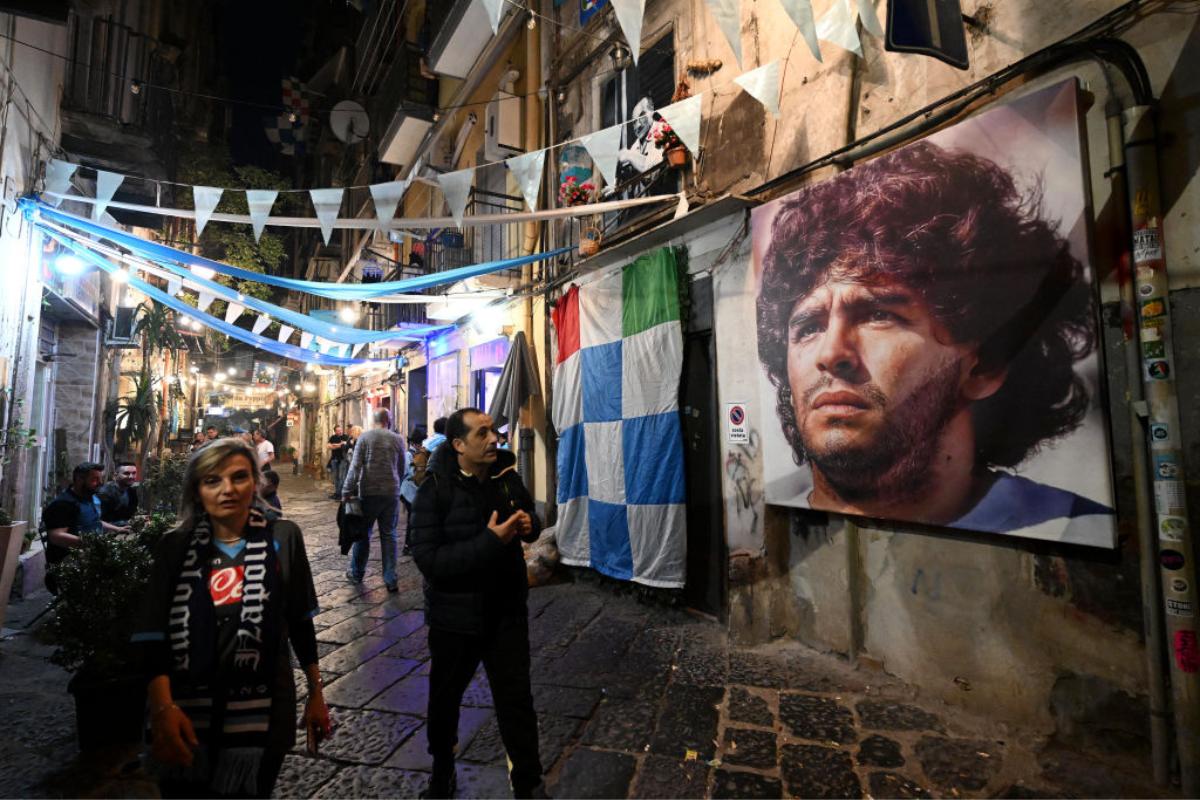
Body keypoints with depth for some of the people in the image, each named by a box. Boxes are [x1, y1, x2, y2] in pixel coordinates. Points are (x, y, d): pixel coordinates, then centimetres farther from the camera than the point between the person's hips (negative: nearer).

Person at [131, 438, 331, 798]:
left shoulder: (282, 537, -5)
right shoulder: (176, 546, -2)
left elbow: (300, 622, 1)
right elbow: (153, 631, -8)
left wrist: (316, 693, 5)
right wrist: (162, 706, -23)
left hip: (260, 715, 0)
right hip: (188, 715, 1)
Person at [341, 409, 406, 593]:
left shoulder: (365, 437, -4)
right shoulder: (398, 439, 3)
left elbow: (355, 467, -9)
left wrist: (347, 492, -5)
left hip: (369, 492, -1)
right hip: (391, 493, 2)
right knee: (389, 535, 7)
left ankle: (357, 573, 27)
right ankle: (390, 579, 8)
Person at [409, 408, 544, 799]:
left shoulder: (507, 476, -4)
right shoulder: (435, 491, -17)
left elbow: (529, 516, 11)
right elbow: (428, 559, -24)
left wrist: (530, 525, -12)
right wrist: (489, 541, -31)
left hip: (506, 610, 2)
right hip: (455, 616, -2)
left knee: (516, 699, 12)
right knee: (446, 698, 21)